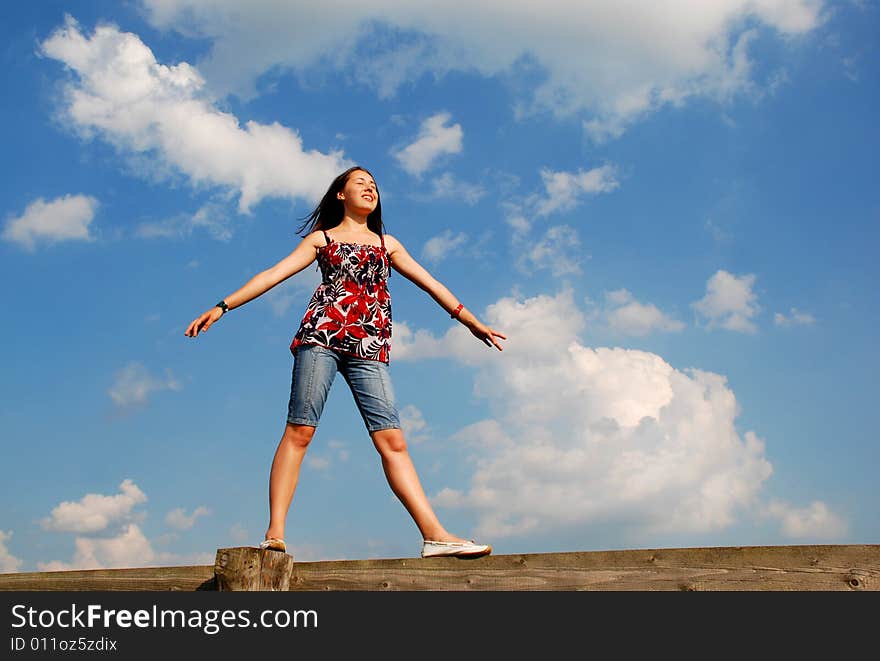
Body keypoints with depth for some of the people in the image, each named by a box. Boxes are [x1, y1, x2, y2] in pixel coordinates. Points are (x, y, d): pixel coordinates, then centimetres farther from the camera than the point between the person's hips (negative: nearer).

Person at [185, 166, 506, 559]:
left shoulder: (387, 243, 28)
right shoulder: (321, 238, 19)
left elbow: (430, 283, 26)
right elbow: (273, 275, 11)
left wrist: (473, 323, 23)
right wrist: (222, 307, 1)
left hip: (369, 349, 2)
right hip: (322, 336, -2)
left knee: (393, 441, -7)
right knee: (299, 431, -12)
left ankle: (435, 535, -12)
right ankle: (274, 535, -13)